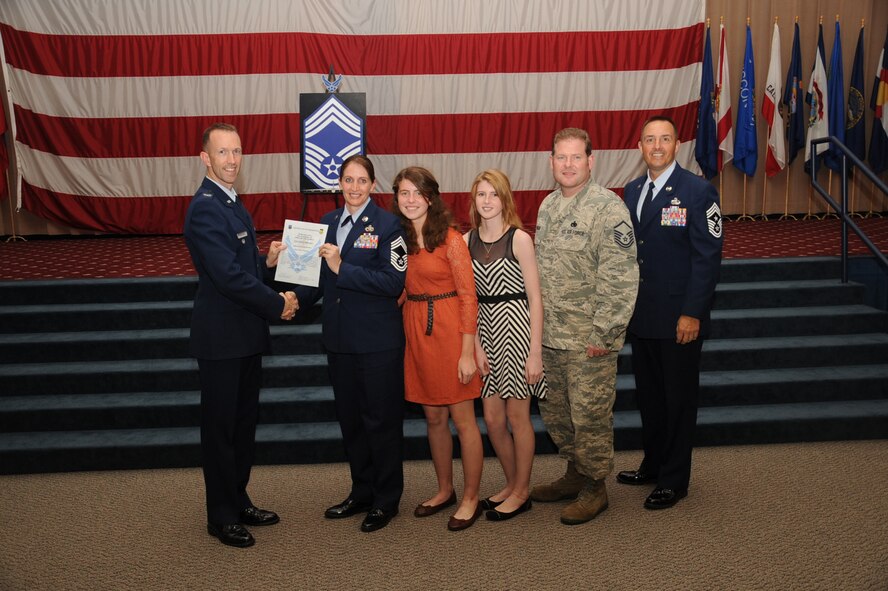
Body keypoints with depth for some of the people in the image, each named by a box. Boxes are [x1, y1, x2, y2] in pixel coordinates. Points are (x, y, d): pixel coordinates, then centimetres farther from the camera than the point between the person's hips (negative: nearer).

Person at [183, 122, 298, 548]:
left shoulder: (231, 203, 14)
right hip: (222, 336, -9)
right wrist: (277, 304, -14)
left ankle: (238, 501, 32)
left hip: (245, 334, 9)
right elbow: (227, 276, -23)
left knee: (244, 421, 17)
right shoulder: (205, 208, -16)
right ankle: (222, 516, 17)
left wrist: (269, 262, 0)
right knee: (221, 425, 3)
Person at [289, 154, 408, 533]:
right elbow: (320, 278, 13)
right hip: (340, 339, 6)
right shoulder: (327, 224, 9)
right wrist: (296, 298, -4)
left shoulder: (386, 224, -9)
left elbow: (394, 281, -18)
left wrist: (343, 268, -22)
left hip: (378, 341, -6)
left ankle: (386, 500, 22)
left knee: (381, 419, 5)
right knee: (349, 418, 16)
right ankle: (361, 493, 33)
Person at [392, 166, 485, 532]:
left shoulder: (450, 240, -9)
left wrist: (467, 353, -15)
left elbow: (468, 297, -11)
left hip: (449, 330, -6)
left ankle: (471, 498, 16)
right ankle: (444, 490, 31)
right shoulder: (399, 239, 8)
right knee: (433, 418, 15)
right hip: (415, 330, 6)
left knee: (462, 419, 1)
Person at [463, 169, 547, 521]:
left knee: (517, 416, 5)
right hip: (484, 329, 5)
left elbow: (534, 298, -8)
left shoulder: (519, 238, -7)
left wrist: (535, 353, -11)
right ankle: (511, 484, 31)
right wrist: (476, 346, -2)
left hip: (515, 327, -4)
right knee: (492, 419, 10)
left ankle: (521, 491, 23)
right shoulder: (467, 241, 5)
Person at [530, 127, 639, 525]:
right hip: (549, 335, 8)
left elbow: (620, 277, -18)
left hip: (588, 341, -8)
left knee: (590, 416, 4)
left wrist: (603, 333, -19)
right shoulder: (548, 205, 11)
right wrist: (538, 323, 15)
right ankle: (575, 473, 37)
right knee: (554, 411, 18)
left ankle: (595, 487, 23)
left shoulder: (608, 207, -14)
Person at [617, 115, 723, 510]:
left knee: (678, 399, 6)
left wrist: (692, 313, -17)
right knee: (648, 396, 17)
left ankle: (673, 481, 20)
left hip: (679, 320, -6)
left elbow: (708, 257, -12)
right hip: (641, 317, 6)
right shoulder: (632, 191, 10)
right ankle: (652, 465, 34)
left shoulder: (698, 192, -9)